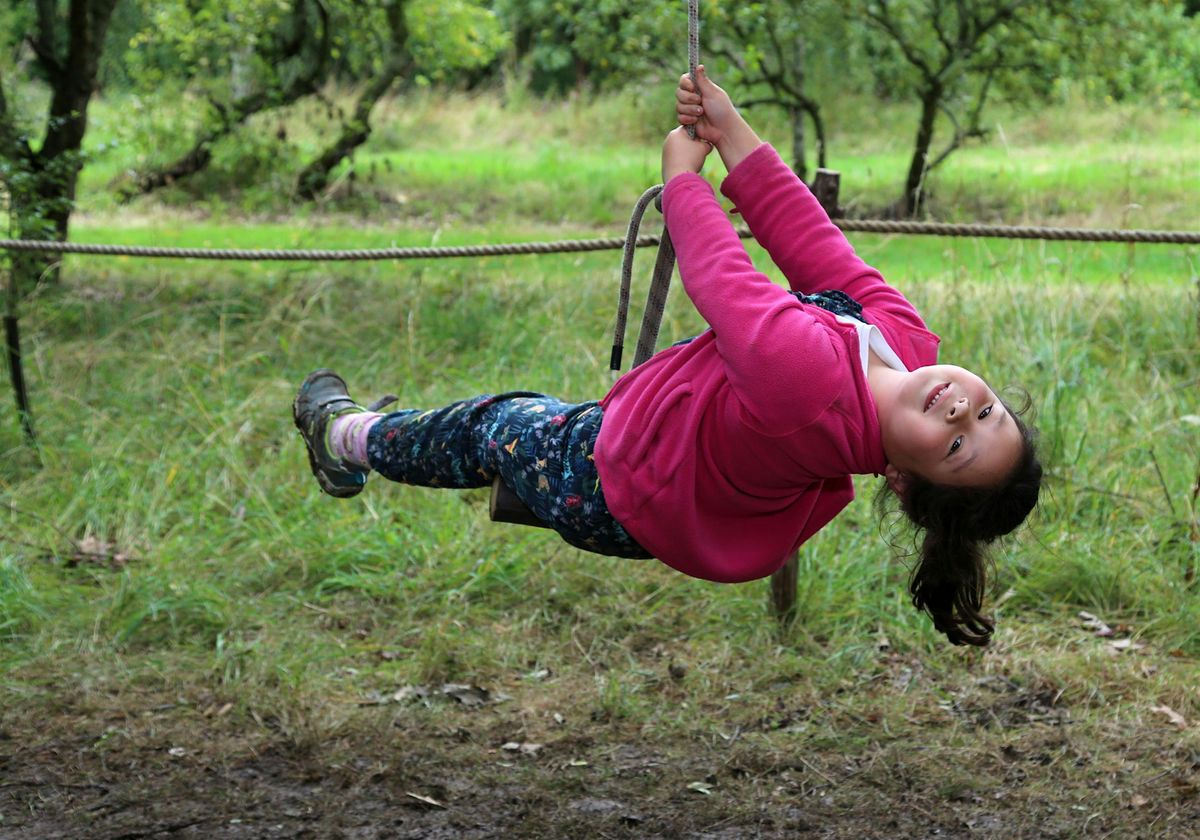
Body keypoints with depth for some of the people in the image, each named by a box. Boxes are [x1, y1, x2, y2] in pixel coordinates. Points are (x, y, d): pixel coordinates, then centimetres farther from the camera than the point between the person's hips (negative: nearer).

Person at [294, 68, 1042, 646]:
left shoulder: (805, 377, -50)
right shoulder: (903, 334, -28)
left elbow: (719, 276, -34)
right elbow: (819, 250, -17)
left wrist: (684, 174, -16)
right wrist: (732, 134, -13)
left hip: (606, 495, -5)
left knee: (488, 427, 25)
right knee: (525, 413, 33)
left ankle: (344, 435, 55)